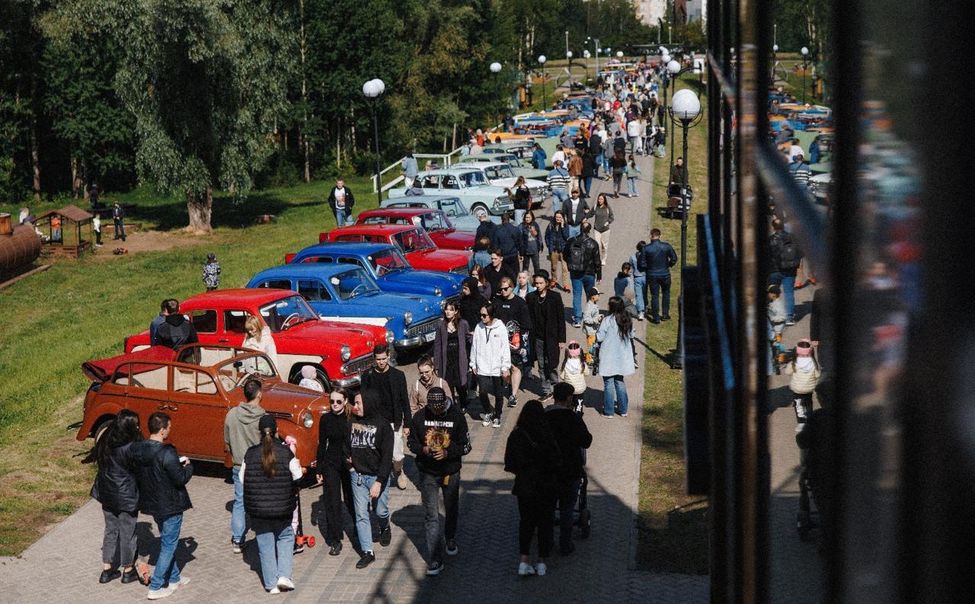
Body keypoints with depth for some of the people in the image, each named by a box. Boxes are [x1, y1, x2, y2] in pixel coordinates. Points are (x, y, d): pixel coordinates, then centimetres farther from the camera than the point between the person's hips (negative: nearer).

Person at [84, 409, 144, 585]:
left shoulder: (105, 442, -5)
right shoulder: (130, 448, -25)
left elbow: (95, 457, 7)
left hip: (107, 494, 6)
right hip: (126, 497, -6)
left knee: (110, 530, 20)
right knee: (127, 533, 11)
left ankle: (107, 570, 25)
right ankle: (128, 571, 25)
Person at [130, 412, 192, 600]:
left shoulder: (137, 450, -3)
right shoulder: (167, 453, -26)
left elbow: (137, 475, 8)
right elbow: (181, 479, -22)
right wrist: (188, 466, -1)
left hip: (152, 504, 8)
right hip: (170, 506, -8)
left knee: (167, 542, 23)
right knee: (168, 545, 5)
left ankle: (174, 578, 35)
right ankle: (156, 587, 8)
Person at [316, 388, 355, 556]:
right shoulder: (326, 419, 0)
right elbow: (322, 444, 5)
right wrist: (319, 469, 5)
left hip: (349, 464, -1)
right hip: (330, 464, 1)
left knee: (351, 500, 8)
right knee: (332, 502, 1)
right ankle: (334, 541, 7)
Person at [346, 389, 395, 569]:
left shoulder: (383, 425, -14)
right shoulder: (353, 422, -1)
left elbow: (387, 456, -15)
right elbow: (347, 443, 17)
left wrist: (379, 481, -20)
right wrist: (349, 457, -2)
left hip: (377, 476, -4)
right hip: (358, 475, 4)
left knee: (380, 510, 11)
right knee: (361, 515, 2)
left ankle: (385, 529, 45)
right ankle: (367, 552, 8)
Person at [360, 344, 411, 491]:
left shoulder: (398, 375, -3)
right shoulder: (367, 375, -1)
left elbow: (405, 401, 1)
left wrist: (406, 424, -1)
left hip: (393, 422, -1)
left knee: (397, 456, -1)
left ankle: (399, 472, 29)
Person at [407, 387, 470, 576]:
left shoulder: (457, 416, -12)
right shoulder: (420, 417, -9)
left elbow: (465, 445, -8)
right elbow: (412, 443, 1)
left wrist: (447, 453, -25)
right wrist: (424, 450, -21)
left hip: (451, 473, 1)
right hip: (428, 474, -1)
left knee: (451, 510, 22)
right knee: (431, 516, -4)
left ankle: (450, 540, 49)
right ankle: (435, 560, -2)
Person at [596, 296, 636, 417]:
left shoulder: (607, 320, -18)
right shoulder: (628, 320, 0)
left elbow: (599, 337, -14)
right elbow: (631, 336, 9)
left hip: (609, 357, -5)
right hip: (623, 357, 5)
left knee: (608, 383, 5)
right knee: (620, 381, 17)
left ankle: (608, 411, 8)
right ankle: (623, 409, 20)